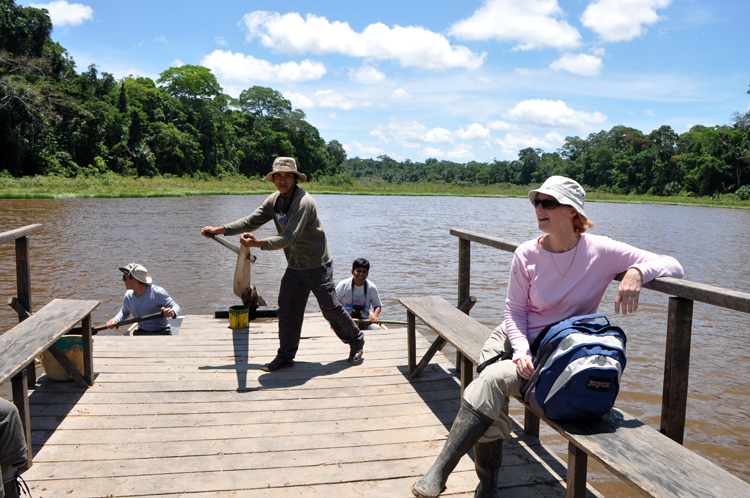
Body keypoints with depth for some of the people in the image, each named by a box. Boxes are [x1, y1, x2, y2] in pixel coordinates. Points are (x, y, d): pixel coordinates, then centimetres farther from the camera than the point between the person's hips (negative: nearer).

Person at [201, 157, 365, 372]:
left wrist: (258, 243, -40)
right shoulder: (274, 200, 4)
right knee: (287, 309, 4)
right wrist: (219, 230, -3)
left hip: (317, 265, -7)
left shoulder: (303, 202, -23)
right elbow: (252, 220, 3)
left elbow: (289, 237, -31)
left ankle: (356, 341, 21)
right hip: (294, 266, 7)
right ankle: (285, 356, 15)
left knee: (330, 308, -1)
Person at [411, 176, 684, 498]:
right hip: (516, 339, 3)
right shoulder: (526, 255, -4)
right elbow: (514, 313, 0)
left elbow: (673, 266, -7)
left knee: (493, 380, -30)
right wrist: (521, 351, -18)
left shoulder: (600, 251, -10)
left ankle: (440, 470, -24)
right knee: (491, 402, -25)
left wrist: (636, 271, -29)